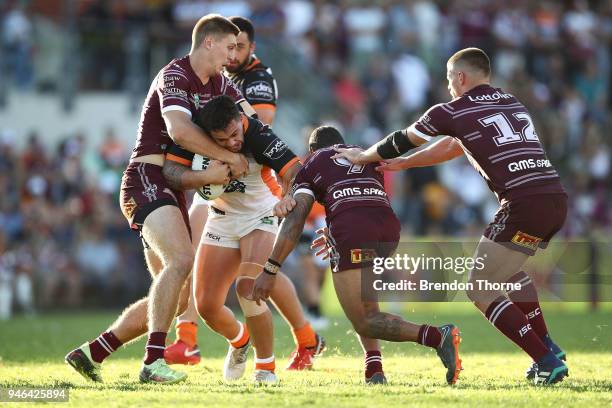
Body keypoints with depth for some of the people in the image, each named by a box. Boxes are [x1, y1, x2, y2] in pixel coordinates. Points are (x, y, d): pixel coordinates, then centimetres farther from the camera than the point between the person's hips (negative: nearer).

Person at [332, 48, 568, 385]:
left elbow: (401, 141, 18)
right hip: (557, 198, 8)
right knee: (506, 271, 32)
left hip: (525, 203, -8)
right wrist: (404, 164, 42)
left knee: (480, 290, 1)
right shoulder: (512, 103, 24)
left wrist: (361, 156, 37)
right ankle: (547, 346, 26)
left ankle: (547, 361, -9)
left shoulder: (452, 112, 3)